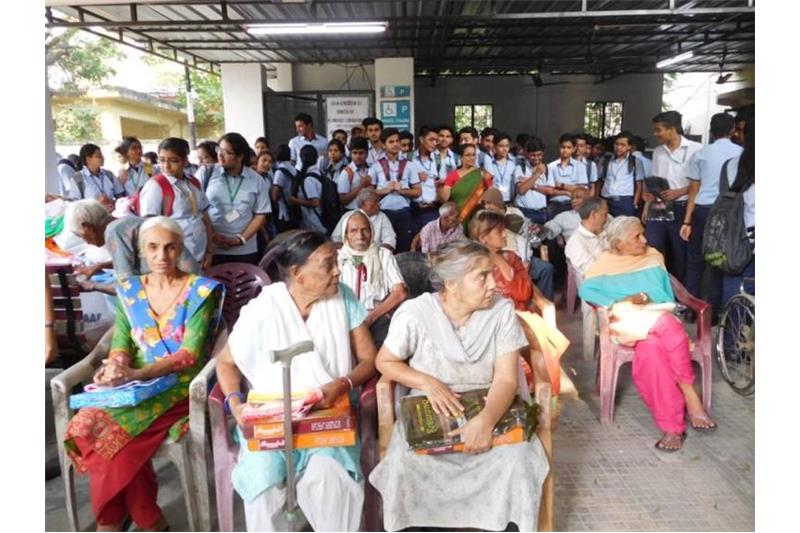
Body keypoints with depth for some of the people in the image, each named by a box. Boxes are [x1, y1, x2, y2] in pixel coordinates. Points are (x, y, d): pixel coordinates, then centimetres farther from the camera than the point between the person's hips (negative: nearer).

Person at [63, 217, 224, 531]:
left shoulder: (201, 290, -4)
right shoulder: (128, 290, 11)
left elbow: (191, 354, -12)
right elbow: (121, 343, 5)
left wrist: (136, 374, -25)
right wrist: (116, 367, -19)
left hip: (181, 388, -4)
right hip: (135, 387, 5)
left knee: (113, 432, -26)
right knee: (86, 424, -24)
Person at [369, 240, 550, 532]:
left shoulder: (502, 310, -12)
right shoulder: (414, 313, -16)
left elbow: (506, 378, -15)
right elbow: (384, 362, -3)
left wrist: (486, 420, -35)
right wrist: (427, 382, -20)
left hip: (489, 410, 1)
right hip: (430, 414, -1)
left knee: (516, 460, -25)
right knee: (406, 464, -26)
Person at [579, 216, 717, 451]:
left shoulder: (654, 256, 20)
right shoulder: (605, 262, 10)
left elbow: (668, 293, 18)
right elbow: (585, 290, -5)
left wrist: (668, 311, -4)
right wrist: (621, 303, -15)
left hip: (661, 318, 2)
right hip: (629, 320, -2)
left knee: (650, 347, -36)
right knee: (667, 325, -36)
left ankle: (672, 425, -32)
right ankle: (690, 395, -28)